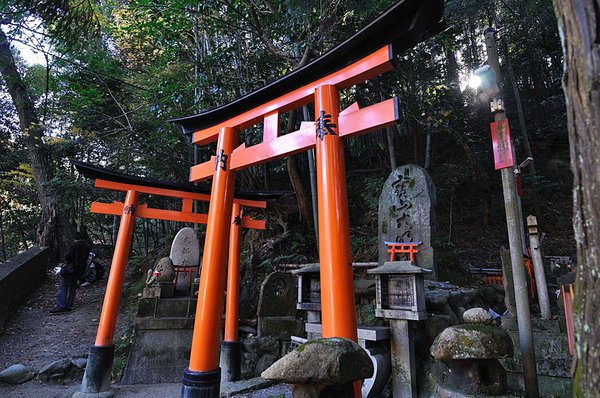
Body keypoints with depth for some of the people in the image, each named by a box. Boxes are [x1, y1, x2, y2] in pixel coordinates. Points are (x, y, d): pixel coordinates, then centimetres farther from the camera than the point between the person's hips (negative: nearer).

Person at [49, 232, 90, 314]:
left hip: (72, 269, -7)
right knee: (73, 287, 14)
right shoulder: (87, 247, 8)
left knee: (63, 287, -4)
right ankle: (69, 305, 15)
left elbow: (68, 257, -12)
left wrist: (66, 259, 8)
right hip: (80, 269, 7)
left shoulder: (74, 246, -12)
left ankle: (61, 306, -11)